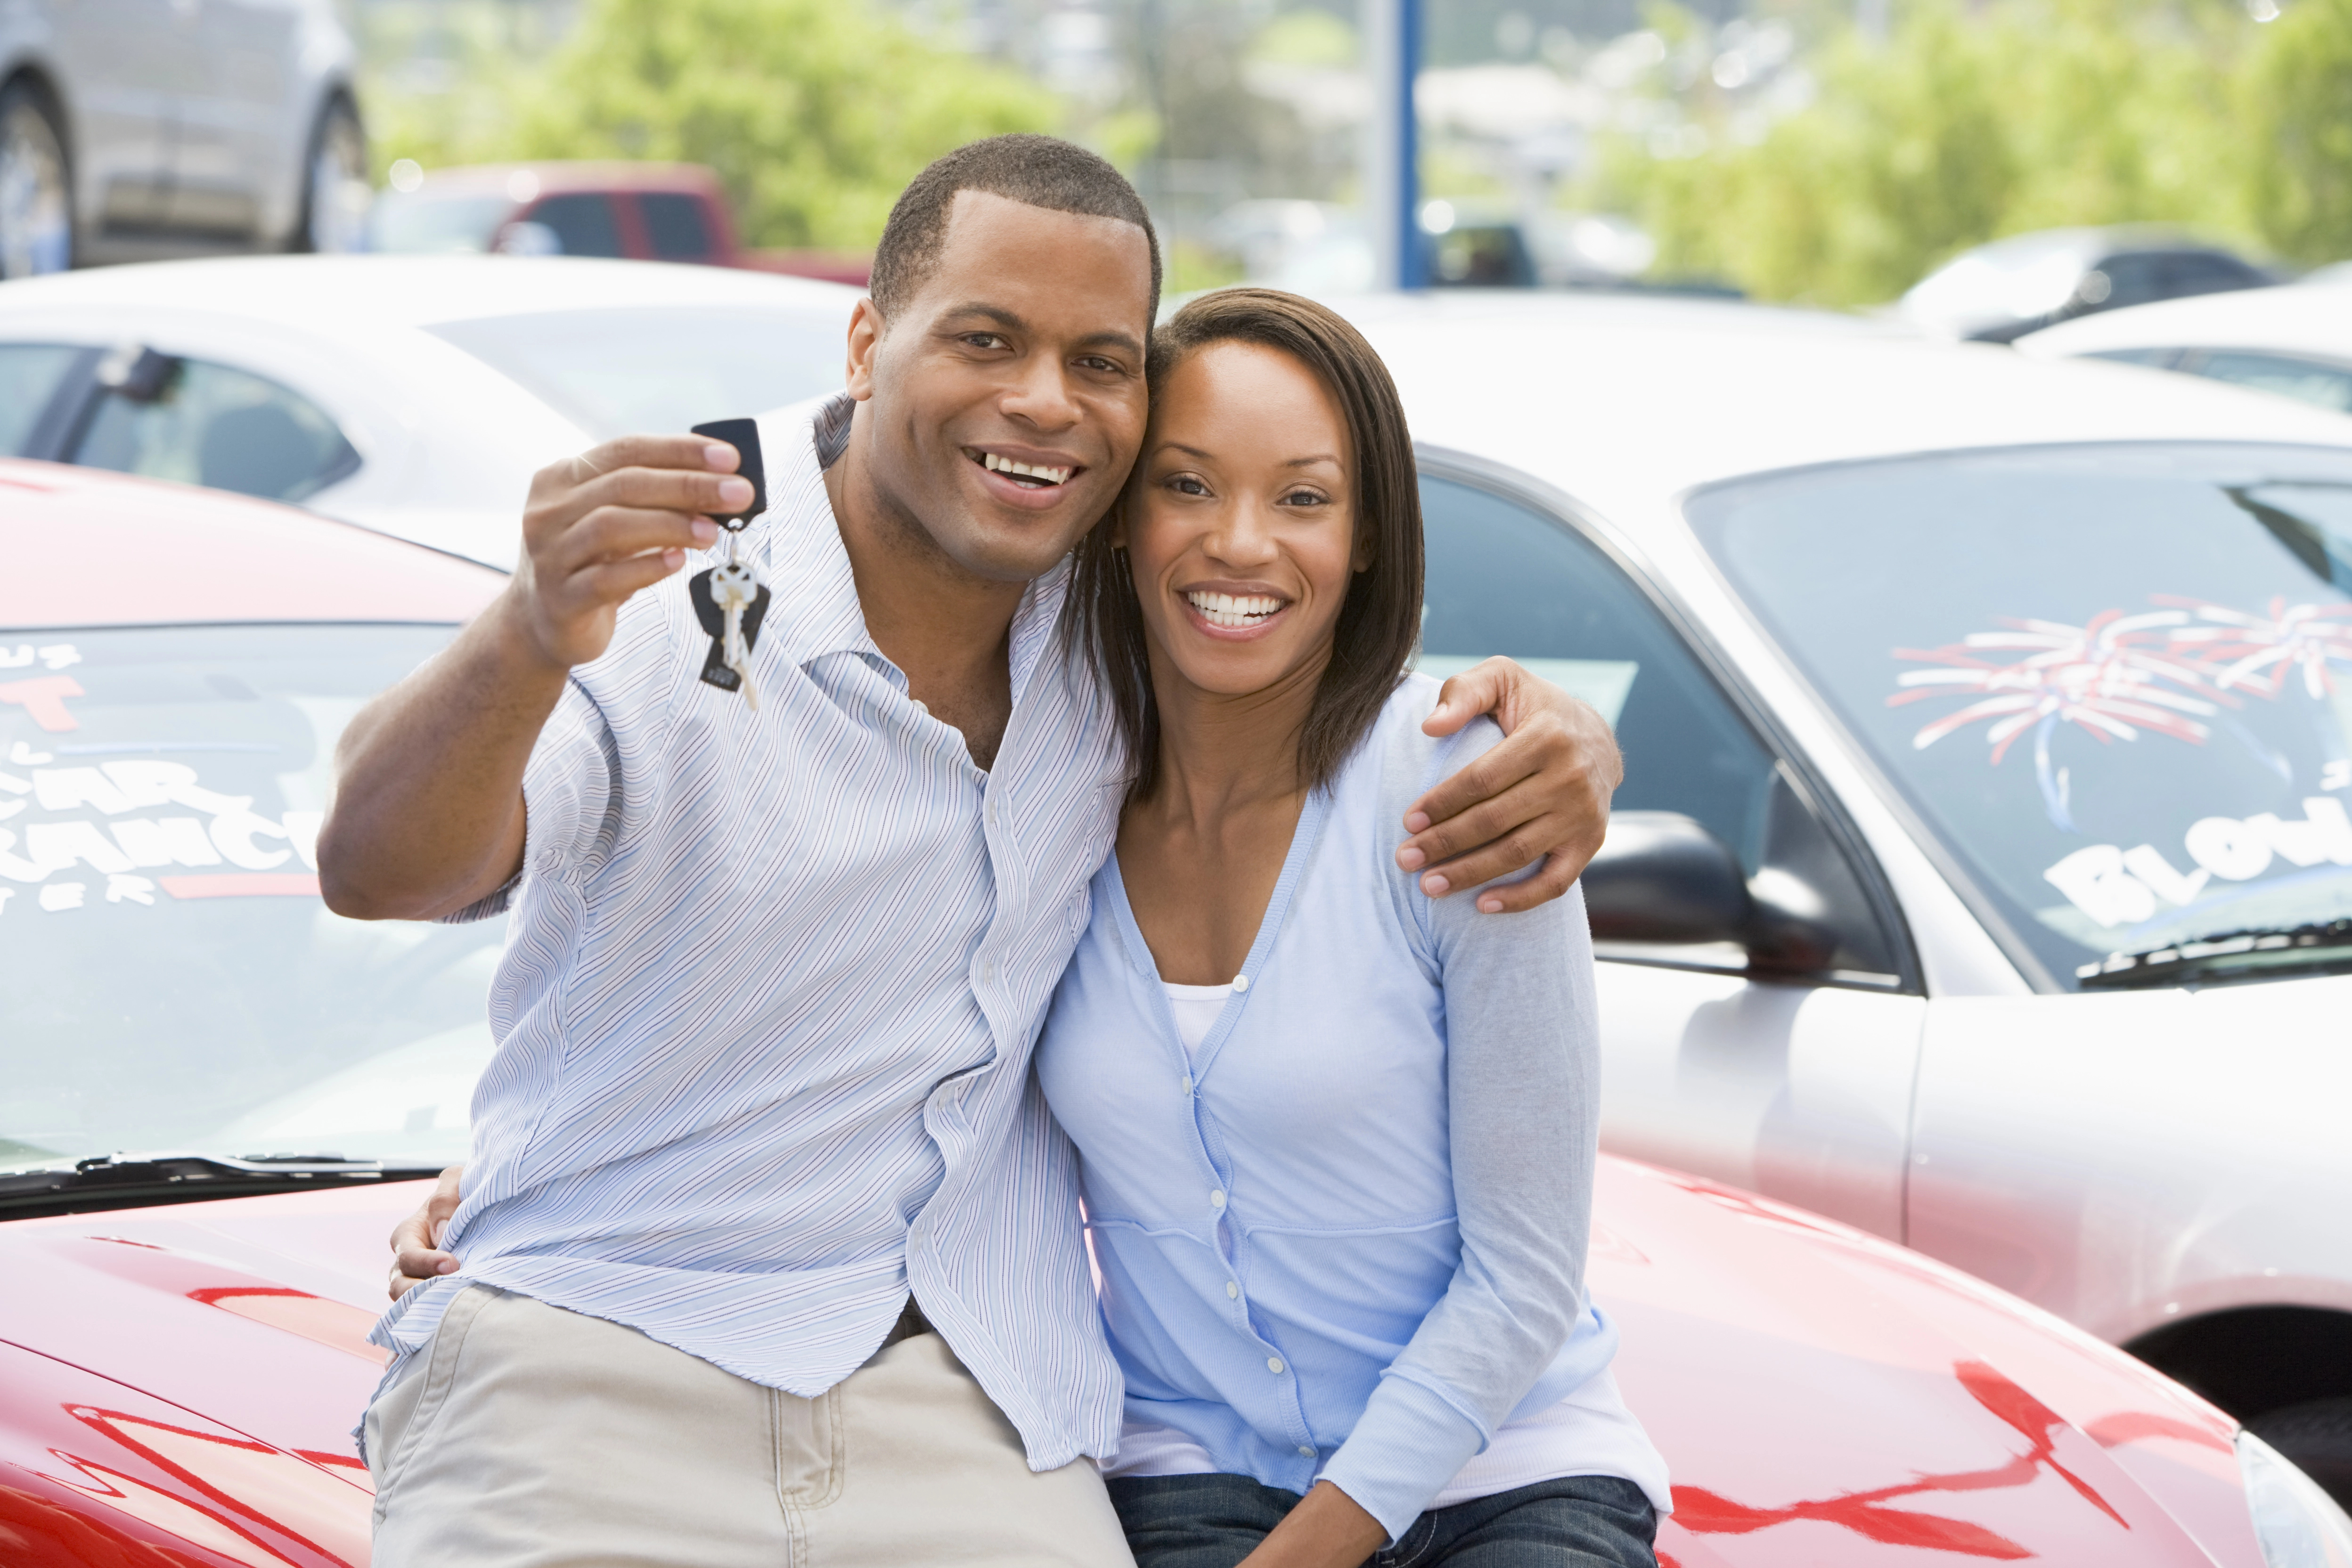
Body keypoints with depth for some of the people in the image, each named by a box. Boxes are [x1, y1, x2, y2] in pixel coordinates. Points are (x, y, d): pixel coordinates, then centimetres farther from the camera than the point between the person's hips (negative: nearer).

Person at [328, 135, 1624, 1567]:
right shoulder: (663, 596, -9)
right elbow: (375, 871, -24)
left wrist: (1550, 731, -3)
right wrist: (527, 646, -45)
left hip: (972, 1409, 3)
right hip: (591, 1373, -3)